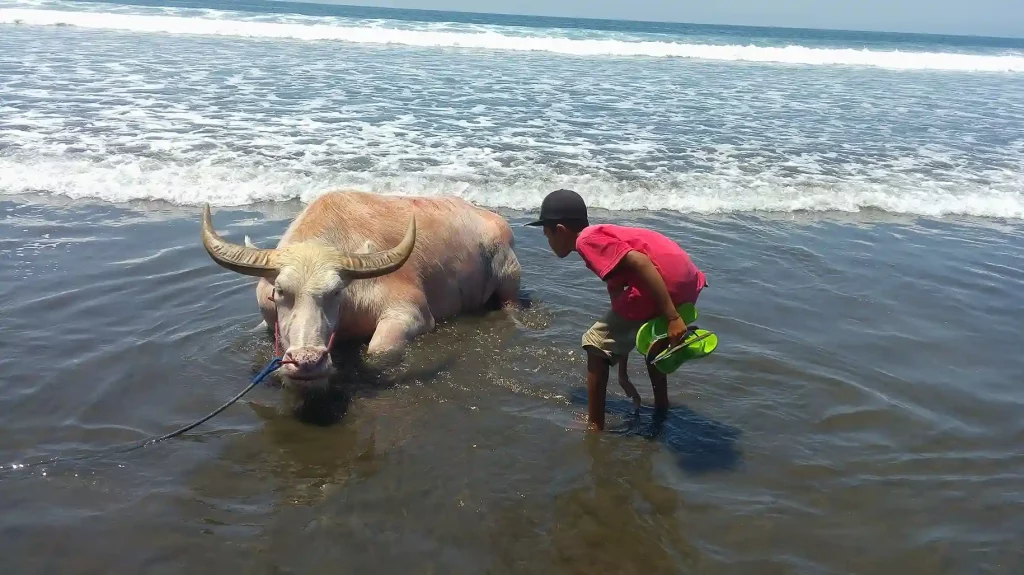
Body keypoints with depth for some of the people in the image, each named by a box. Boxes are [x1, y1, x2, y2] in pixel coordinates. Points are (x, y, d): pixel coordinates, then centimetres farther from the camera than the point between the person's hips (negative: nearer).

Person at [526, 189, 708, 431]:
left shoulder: (588, 240, -1)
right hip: (689, 281, 10)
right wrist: (622, 371, 32)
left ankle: (595, 426, 13)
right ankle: (661, 409, 47)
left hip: (667, 280, -9)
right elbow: (620, 301, 30)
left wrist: (672, 317, -21)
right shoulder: (603, 236, 29)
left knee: (597, 343, 7)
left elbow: (639, 261, -17)